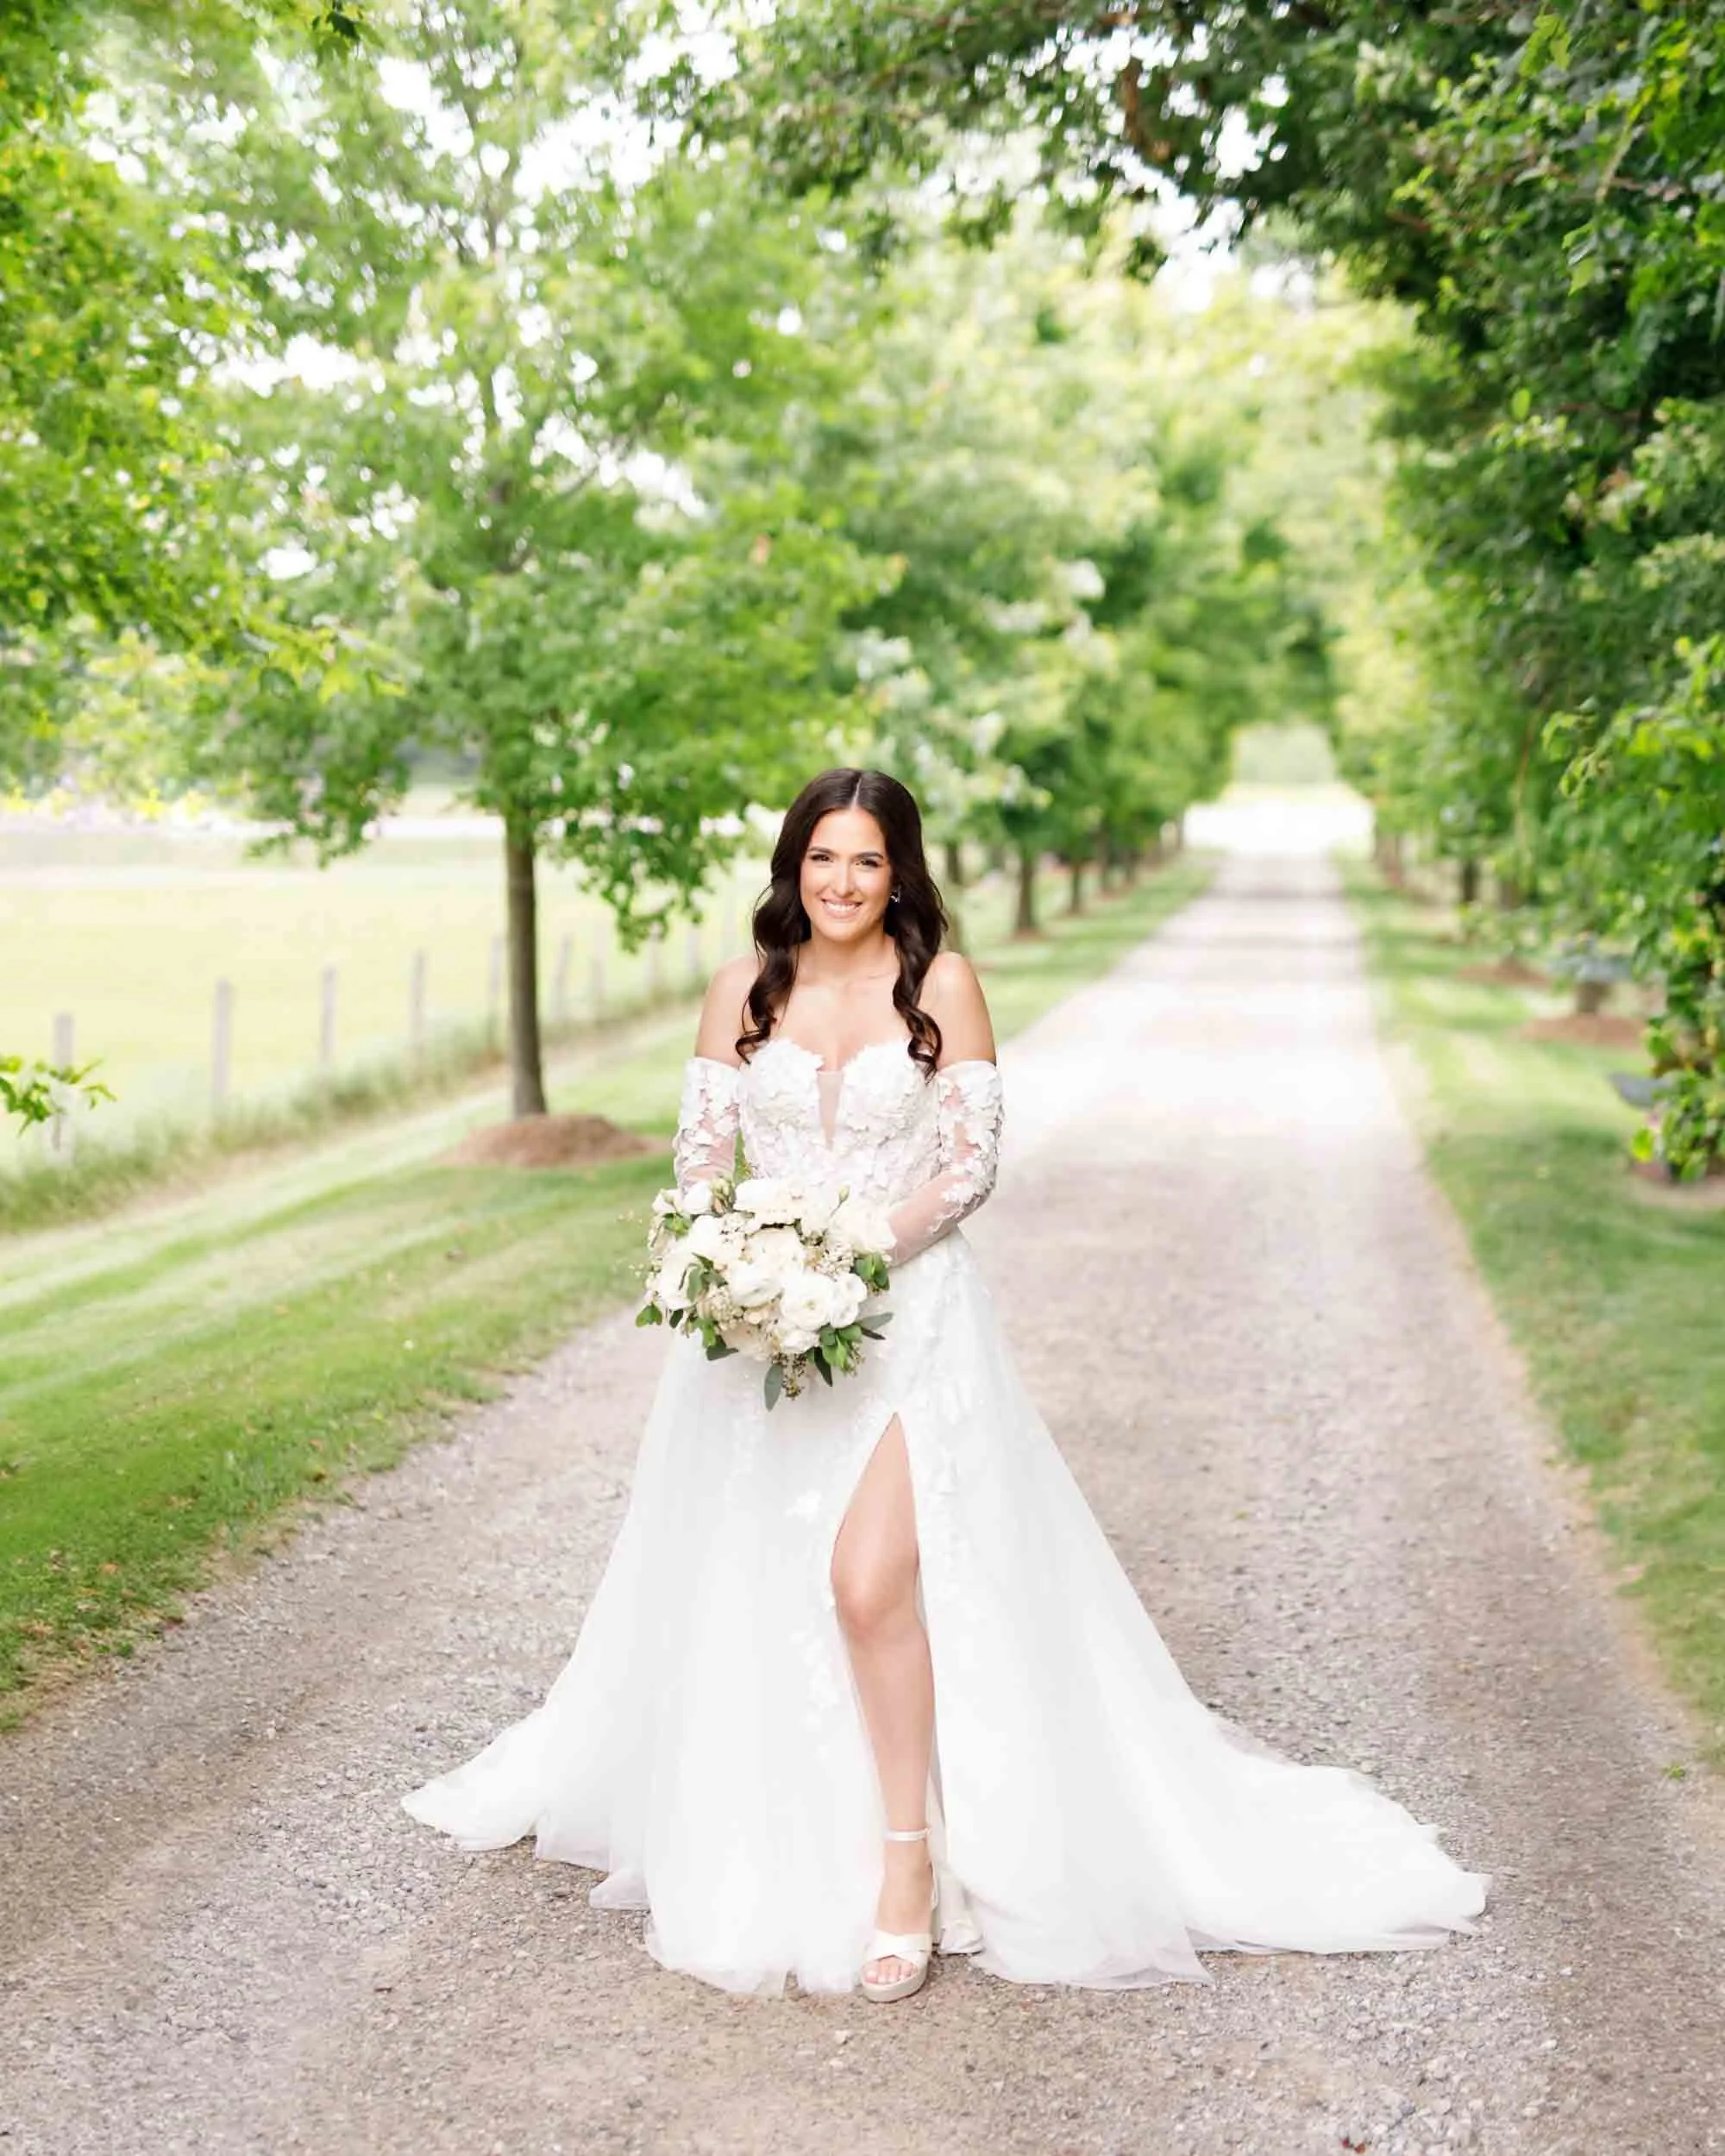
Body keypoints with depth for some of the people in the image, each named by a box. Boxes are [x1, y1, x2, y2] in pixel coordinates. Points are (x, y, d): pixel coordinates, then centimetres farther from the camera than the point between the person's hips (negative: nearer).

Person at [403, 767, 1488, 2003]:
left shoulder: (941, 983, -2)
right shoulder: (746, 988, 6)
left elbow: (975, 1158, -4)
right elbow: (703, 1147, 7)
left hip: (906, 1310, -4)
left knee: (872, 1580, -19)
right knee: (742, 1588, 9)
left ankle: (910, 1857, -3)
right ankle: (758, 1850, 28)